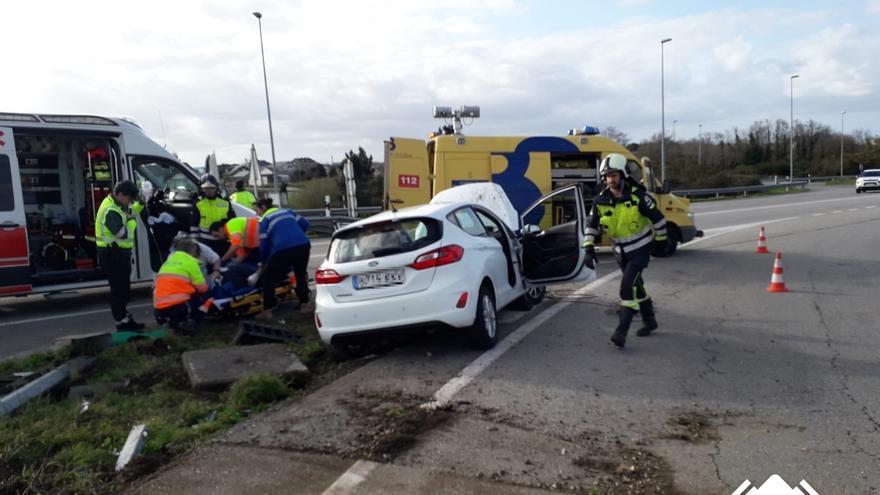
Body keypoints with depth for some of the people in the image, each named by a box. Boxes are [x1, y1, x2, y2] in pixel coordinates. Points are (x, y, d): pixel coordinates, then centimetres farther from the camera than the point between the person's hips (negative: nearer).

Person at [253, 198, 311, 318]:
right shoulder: (287, 211, 25)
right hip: (304, 245, 4)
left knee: (269, 278, 13)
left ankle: (268, 310, 7)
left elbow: (264, 244, 10)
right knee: (301, 275, 27)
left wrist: (262, 263, 21)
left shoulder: (264, 220, 12)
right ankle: (304, 303, 25)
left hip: (283, 249, -4)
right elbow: (304, 223, 18)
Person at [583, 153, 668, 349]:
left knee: (628, 286, -18)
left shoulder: (638, 196, -19)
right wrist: (589, 248, -5)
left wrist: (661, 241, 1)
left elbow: (657, 218, -7)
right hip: (621, 252, 5)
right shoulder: (601, 201, -8)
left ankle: (621, 331, -14)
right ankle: (649, 321, 38)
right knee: (636, 286, 18)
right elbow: (591, 225, 3)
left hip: (641, 249, -5)